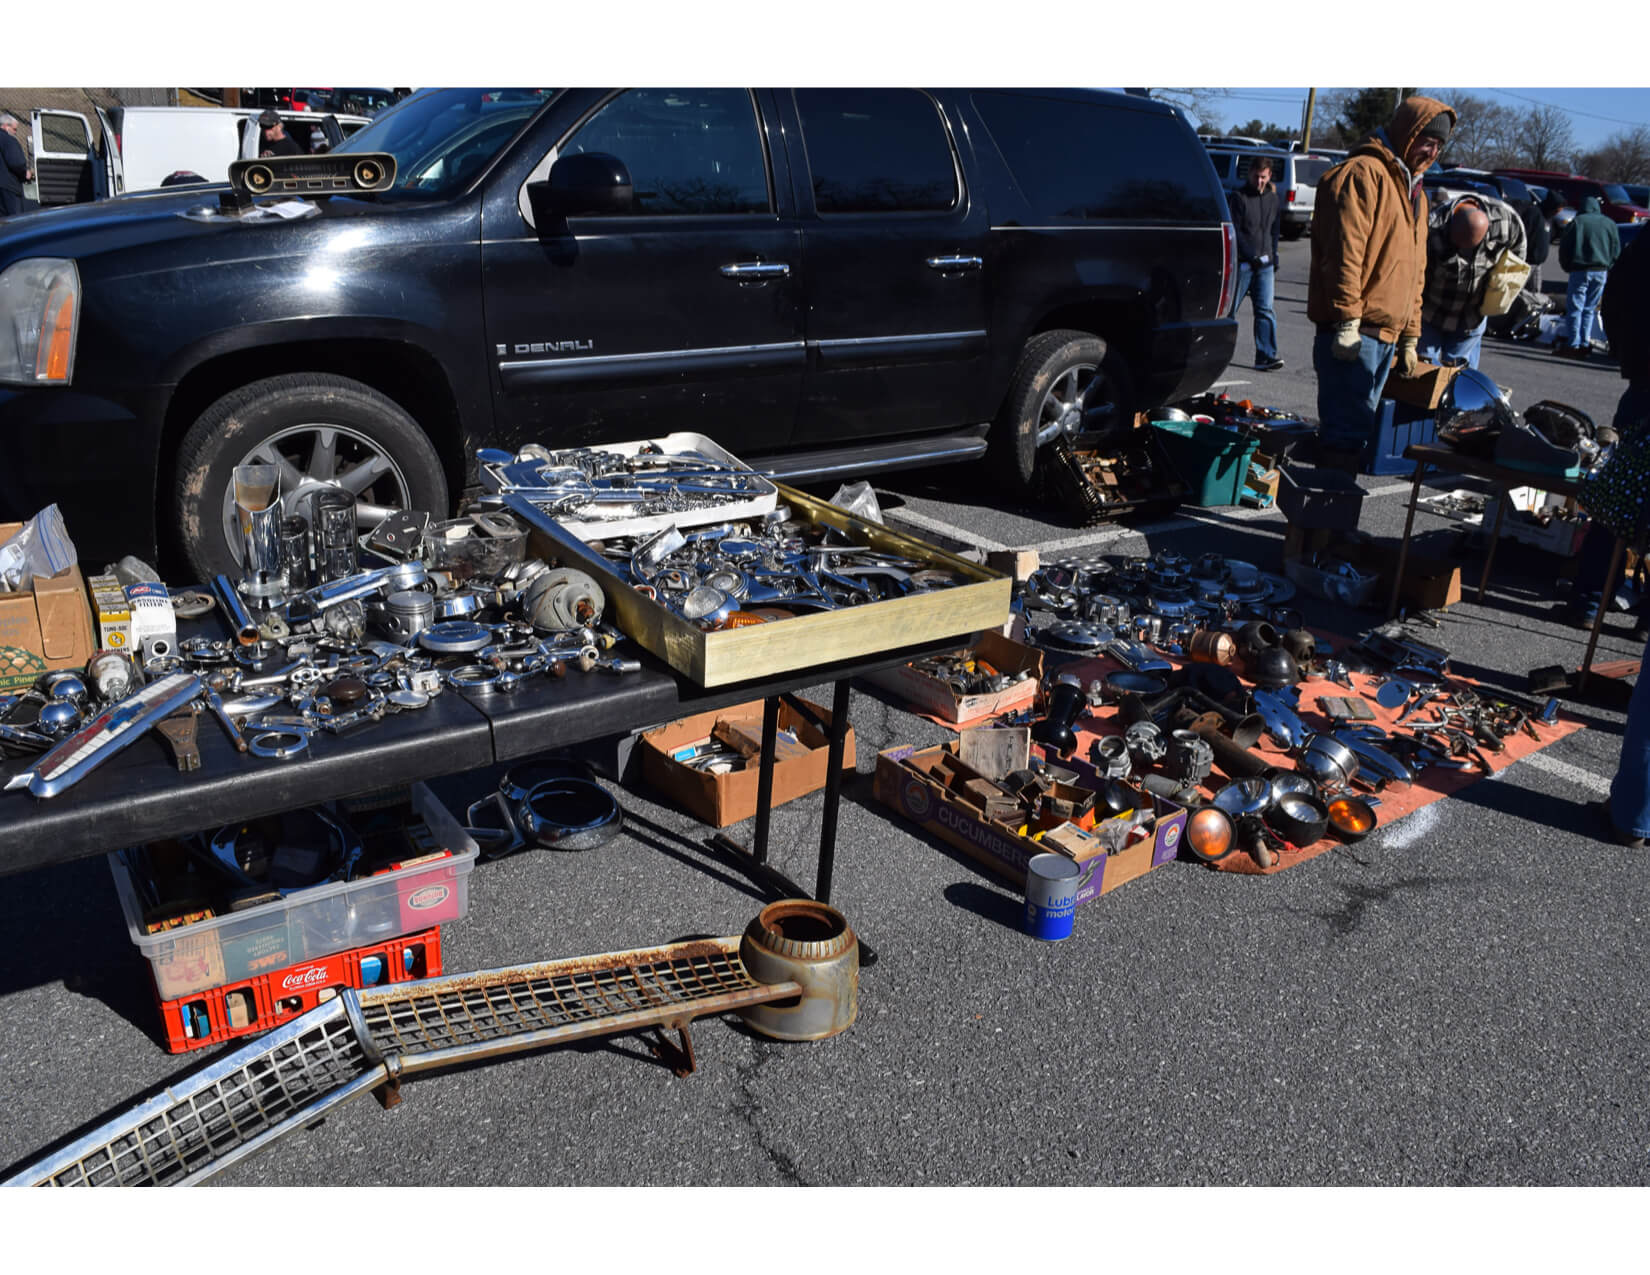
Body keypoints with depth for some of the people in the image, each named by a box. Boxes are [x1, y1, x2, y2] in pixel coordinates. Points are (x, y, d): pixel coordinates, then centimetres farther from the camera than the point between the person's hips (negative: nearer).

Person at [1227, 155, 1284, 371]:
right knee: (1230, 307, 1)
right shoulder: (1238, 197, -4)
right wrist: (1252, 256, -15)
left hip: (1264, 264, 5)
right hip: (1242, 263, -5)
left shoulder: (1272, 197, 14)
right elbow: (1234, 232, -9)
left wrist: (1274, 262, 16)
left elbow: (1273, 232, 21)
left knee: (1265, 310, -3)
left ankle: (1265, 356, -5)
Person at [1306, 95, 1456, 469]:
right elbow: (1344, 253, -16)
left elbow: (1415, 271, 27)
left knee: (1358, 428, 12)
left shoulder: (1411, 191, 25)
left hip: (1385, 335, 10)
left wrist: (1410, 338, 22)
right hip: (1353, 332, -10)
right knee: (1348, 430, -12)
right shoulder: (1364, 173, -5)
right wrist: (1347, 320, -22)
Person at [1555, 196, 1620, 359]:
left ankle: (1573, 344, -11)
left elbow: (1564, 248, 0)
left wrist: (1568, 267, 12)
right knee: (1589, 309, 10)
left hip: (1581, 270, -4)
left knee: (1575, 308, -4)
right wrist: (1607, 267, 21)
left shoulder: (1577, 222, 0)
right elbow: (1616, 250, 13)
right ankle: (1585, 344, 7)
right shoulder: (1610, 224, 11)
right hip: (1601, 272, 4)